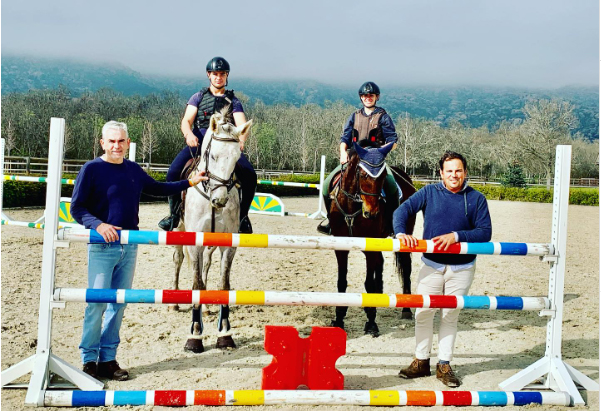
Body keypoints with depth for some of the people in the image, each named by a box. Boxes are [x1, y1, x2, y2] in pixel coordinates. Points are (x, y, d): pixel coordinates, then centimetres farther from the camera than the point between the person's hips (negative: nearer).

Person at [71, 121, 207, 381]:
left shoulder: (134, 170, 11)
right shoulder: (91, 169, -5)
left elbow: (157, 189, 27)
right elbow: (76, 208, -8)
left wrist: (189, 183, 23)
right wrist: (98, 225, -24)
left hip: (129, 246, 5)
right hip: (102, 246, -5)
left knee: (118, 303, 9)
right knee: (97, 302, -5)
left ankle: (108, 359, 18)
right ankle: (89, 359, 8)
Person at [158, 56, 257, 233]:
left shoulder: (233, 101, 16)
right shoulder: (199, 97, 16)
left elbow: (242, 125, 1)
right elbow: (186, 121, 4)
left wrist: (241, 140, -24)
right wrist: (189, 134, -21)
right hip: (198, 141, 0)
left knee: (250, 175, -23)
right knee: (173, 172, -24)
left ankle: (242, 216, -4)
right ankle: (174, 214, -4)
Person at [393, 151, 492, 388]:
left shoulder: (476, 199, -4)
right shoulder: (429, 193, -2)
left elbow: (485, 232, -11)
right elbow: (403, 210, -12)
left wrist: (456, 236, -25)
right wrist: (401, 232, -32)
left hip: (461, 268, 0)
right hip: (432, 265, 1)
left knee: (450, 316, 10)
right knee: (423, 313, 5)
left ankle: (444, 365, 21)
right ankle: (421, 362, 21)